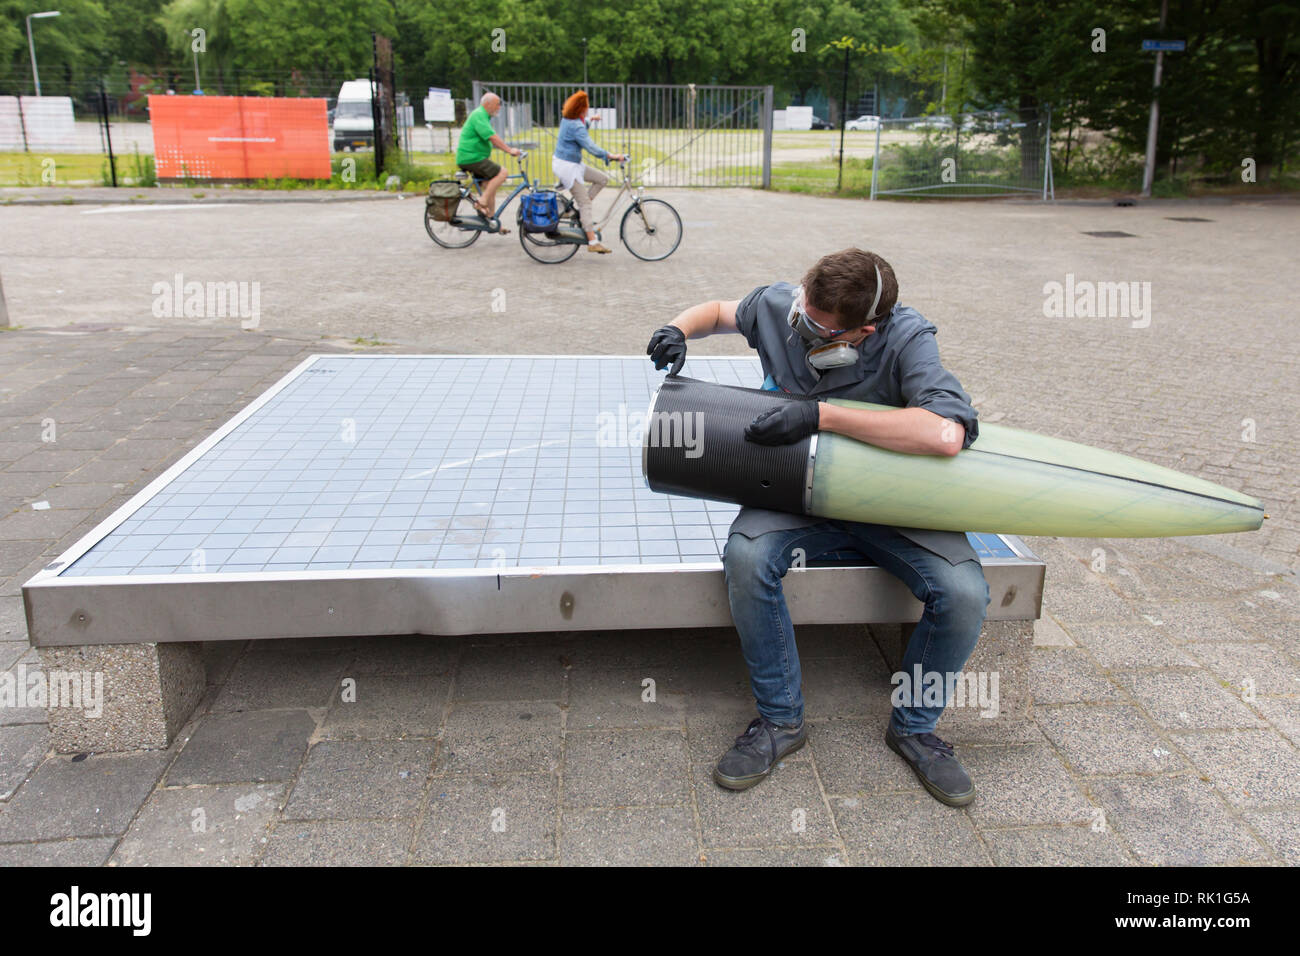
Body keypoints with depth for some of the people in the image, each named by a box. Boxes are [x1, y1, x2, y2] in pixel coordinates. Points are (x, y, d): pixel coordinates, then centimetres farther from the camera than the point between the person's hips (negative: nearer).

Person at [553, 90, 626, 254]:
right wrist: (611, 156, -32)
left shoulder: (568, 120, 8)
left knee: (602, 179, 10)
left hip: (573, 164, 10)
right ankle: (593, 242, -9)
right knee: (585, 203, -9)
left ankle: (578, 211, 10)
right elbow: (590, 147, -31)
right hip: (567, 166, -10)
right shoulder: (576, 127, -22)